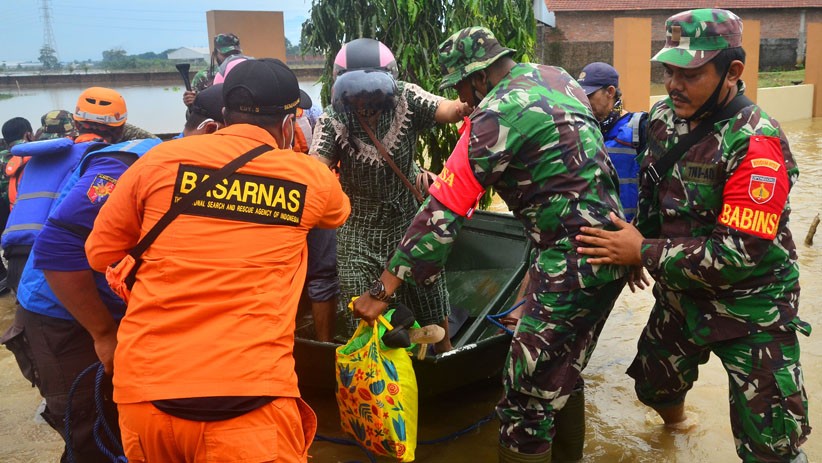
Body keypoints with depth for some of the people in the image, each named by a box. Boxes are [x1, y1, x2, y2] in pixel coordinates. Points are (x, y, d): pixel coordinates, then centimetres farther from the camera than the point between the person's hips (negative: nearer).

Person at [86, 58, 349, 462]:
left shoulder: (160, 159, 3)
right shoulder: (311, 176, 4)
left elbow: (101, 253, 14)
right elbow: (340, 213, 28)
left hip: (143, 389, 4)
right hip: (248, 400, -3)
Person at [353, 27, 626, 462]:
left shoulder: (498, 114, -15)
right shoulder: (554, 76, 11)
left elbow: (444, 210, -18)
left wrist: (384, 288, -15)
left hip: (573, 264, -9)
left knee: (528, 399, -1)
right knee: (562, 377, 23)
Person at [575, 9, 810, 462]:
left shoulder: (755, 144, -25)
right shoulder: (662, 118, -3)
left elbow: (738, 255, -29)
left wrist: (644, 254, -22)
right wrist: (636, 250, 9)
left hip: (751, 312, -6)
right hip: (681, 297, 7)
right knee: (653, 385, 25)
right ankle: (676, 418, 59)